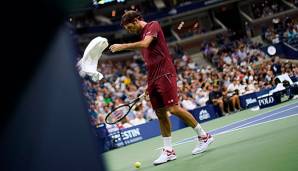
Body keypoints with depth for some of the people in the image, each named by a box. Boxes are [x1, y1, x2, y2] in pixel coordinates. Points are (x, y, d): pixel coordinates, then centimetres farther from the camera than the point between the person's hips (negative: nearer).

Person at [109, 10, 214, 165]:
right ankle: (168, 150, 6)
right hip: (153, 78, 9)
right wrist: (149, 85, 20)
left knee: (173, 108, -14)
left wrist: (122, 46, -19)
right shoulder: (142, 35, 24)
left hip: (164, 74, -9)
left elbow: (145, 44, -22)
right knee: (160, 113, 4)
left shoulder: (153, 25, -2)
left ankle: (203, 136, -2)